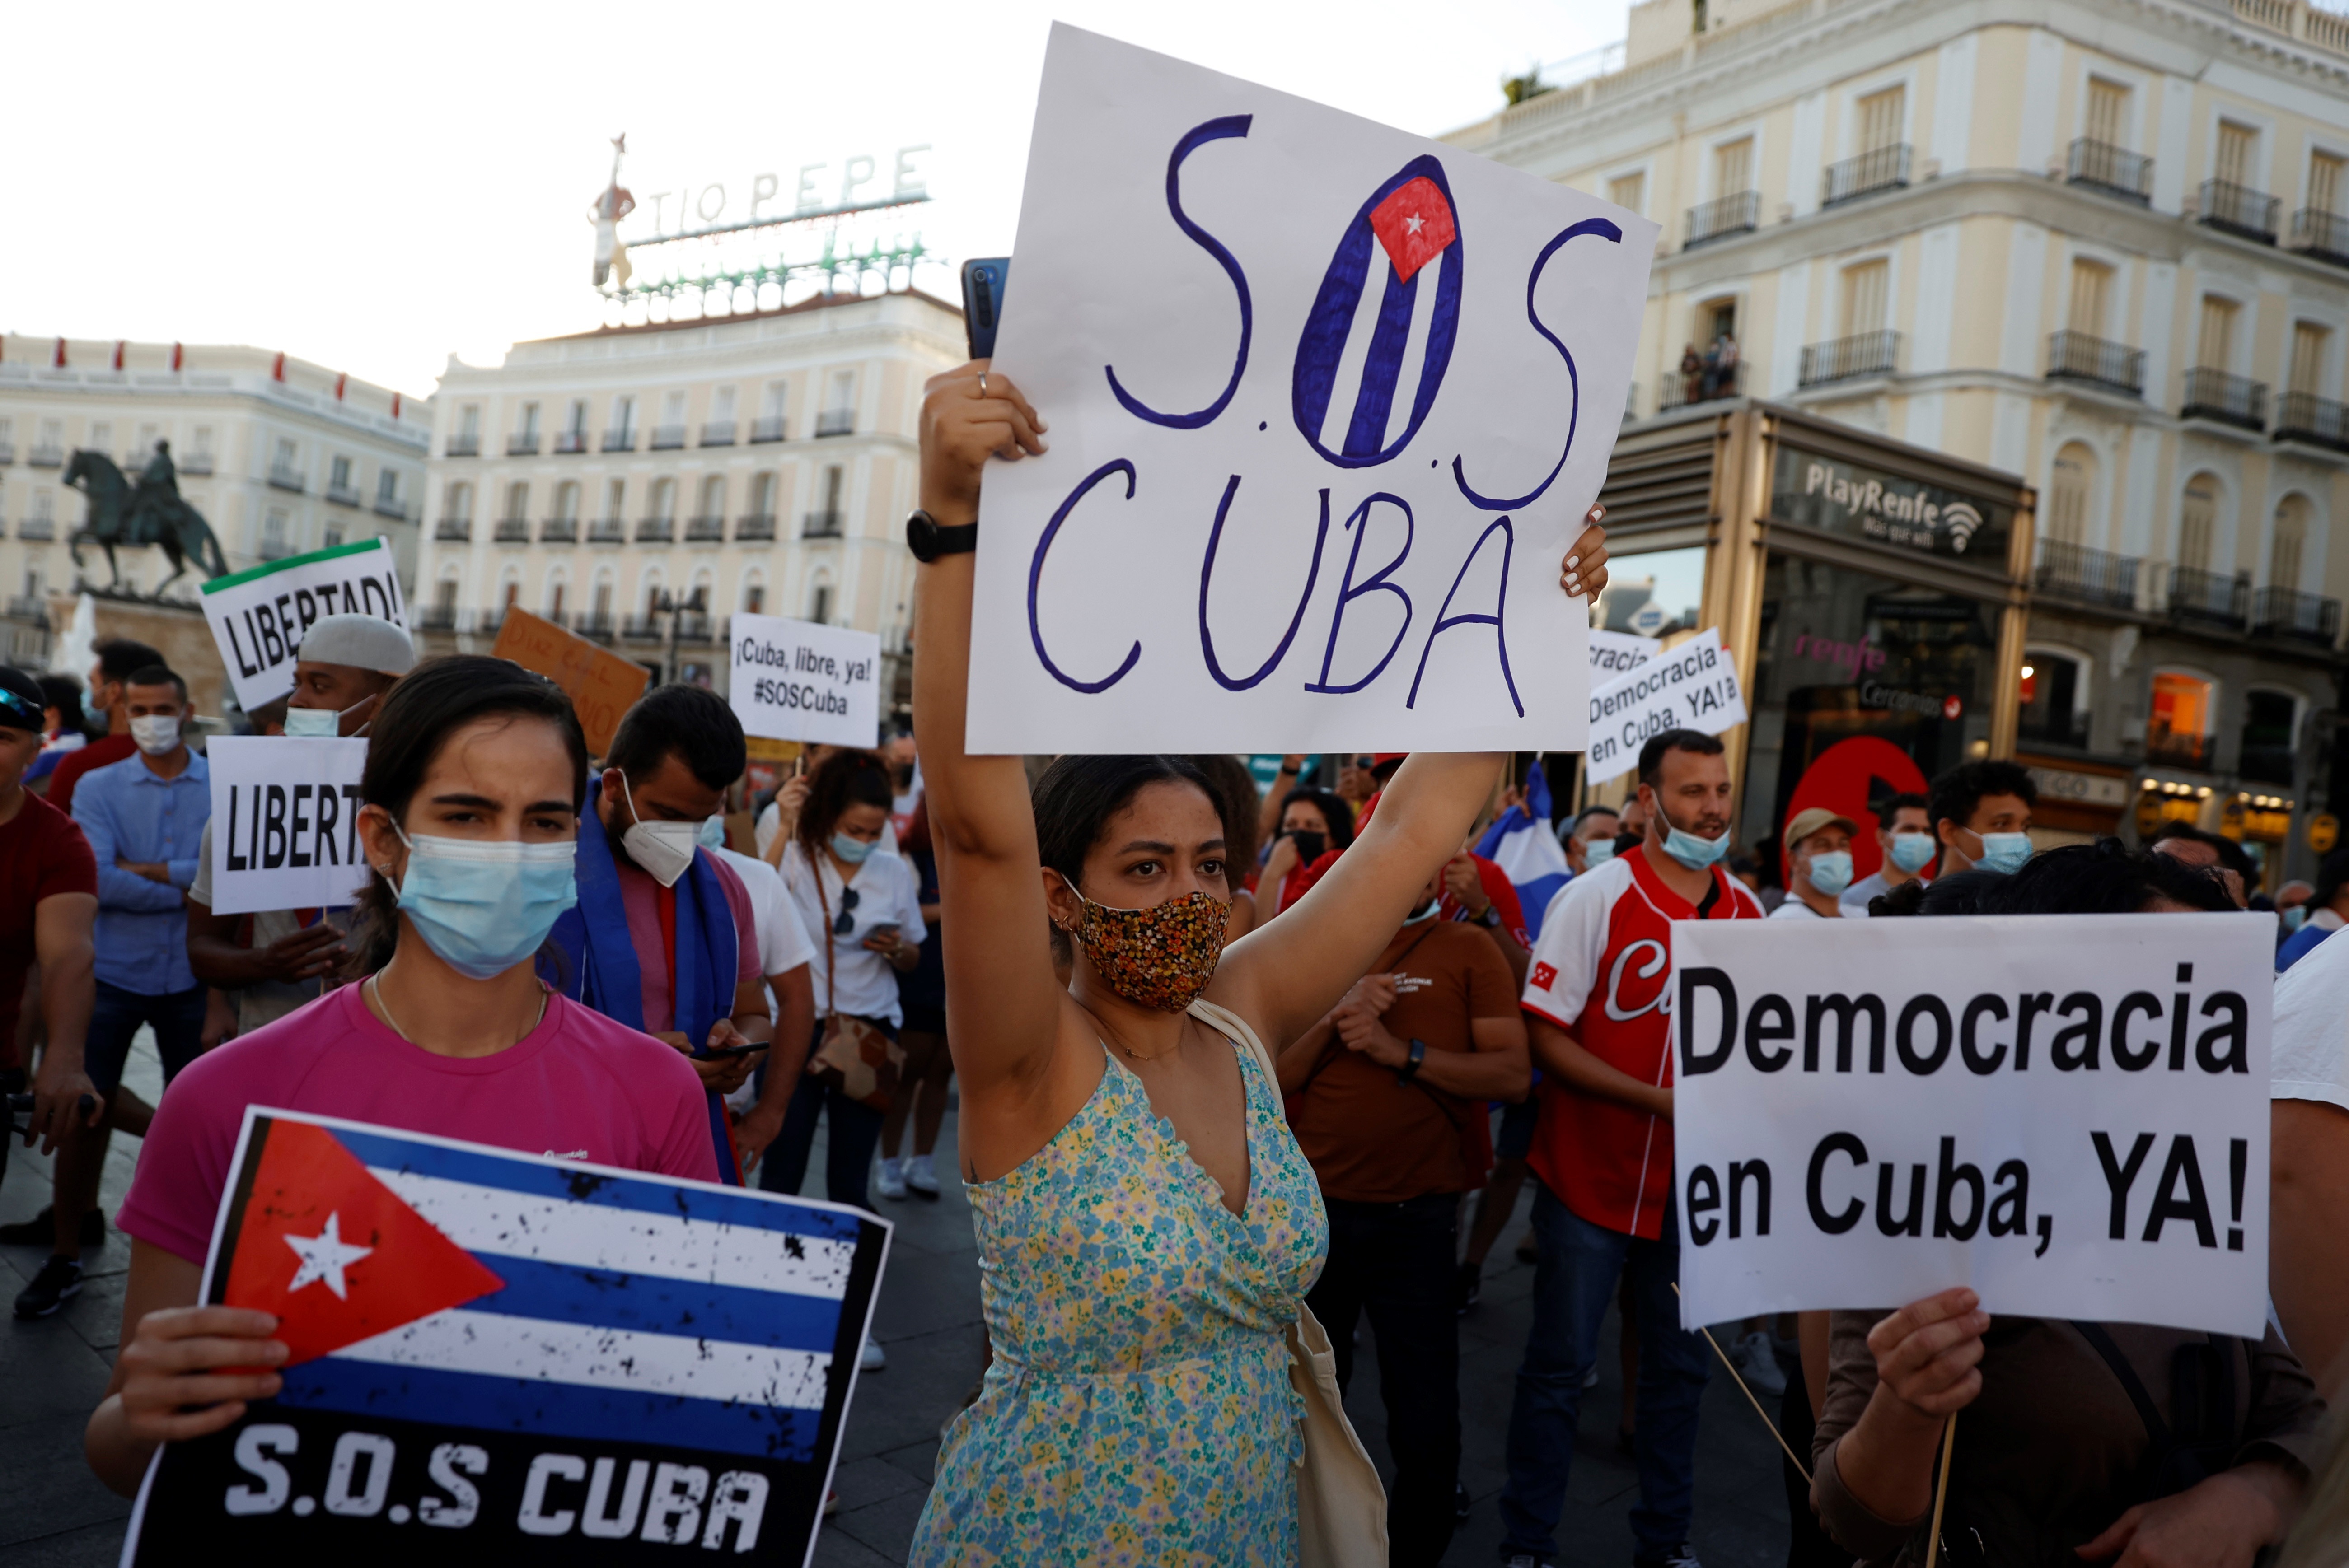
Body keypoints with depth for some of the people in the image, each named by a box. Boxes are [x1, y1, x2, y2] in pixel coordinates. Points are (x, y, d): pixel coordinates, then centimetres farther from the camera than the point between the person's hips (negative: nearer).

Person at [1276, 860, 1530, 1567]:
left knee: (1425, 1414, 8)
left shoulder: (1468, 951, -1)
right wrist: (1334, 1019, -17)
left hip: (1415, 1216, -2)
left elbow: (1513, 1074, -10)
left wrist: (1404, 1052, -19)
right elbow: (1275, 1076, -1)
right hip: (1311, 1206, 2)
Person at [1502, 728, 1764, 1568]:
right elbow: (1545, 1035, -16)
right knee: (1560, 1366, 6)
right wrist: (1660, 1100, -21)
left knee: (1681, 1366, 16)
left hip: (1698, 1179, 5)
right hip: (1591, 1177, -5)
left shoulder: (1746, 907, 2)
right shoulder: (1595, 897, -13)